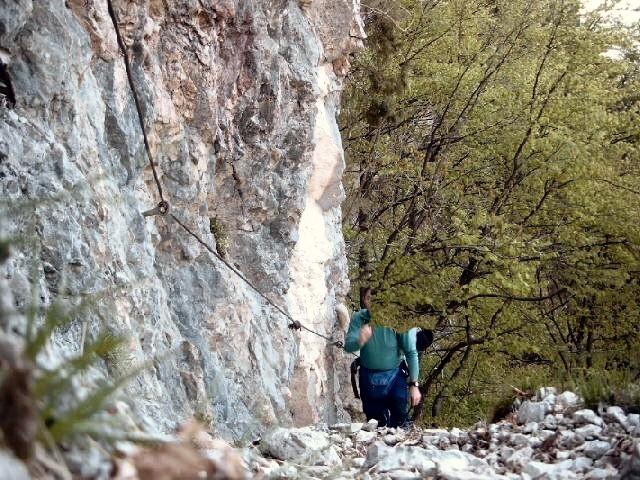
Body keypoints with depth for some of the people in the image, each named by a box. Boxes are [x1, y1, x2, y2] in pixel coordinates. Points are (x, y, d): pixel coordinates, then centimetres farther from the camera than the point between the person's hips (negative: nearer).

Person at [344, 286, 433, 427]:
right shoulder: (359, 319, -14)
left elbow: (411, 353, -17)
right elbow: (348, 346, -20)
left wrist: (414, 385, -19)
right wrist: (360, 341, -45)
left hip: (395, 377, -2)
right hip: (369, 377, 3)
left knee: (399, 421, -2)